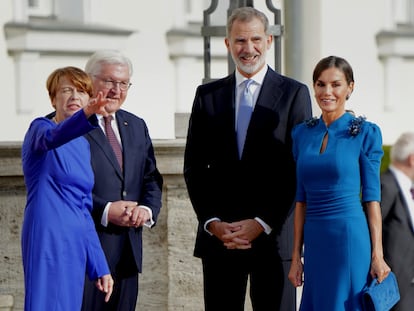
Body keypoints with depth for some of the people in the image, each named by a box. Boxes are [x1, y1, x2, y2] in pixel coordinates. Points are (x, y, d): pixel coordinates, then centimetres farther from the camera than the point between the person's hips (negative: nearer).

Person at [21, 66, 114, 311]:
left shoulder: (83, 144, 16)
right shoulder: (40, 128, -3)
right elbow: (52, 137, -30)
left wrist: (100, 266, 14)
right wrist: (85, 116, -50)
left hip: (76, 245, 7)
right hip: (48, 241, -7)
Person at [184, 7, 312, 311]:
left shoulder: (294, 93, 3)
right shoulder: (207, 95, 11)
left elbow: (299, 169, -2)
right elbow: (194, 167, 9)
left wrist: (263, 224, -9)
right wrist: (212, 222, -4)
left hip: (273, 234, -2)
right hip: (219, 236, 2)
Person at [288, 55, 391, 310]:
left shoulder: (365, 133, -3)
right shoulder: (302, 133, 10)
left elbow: (372, 196, -4)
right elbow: (302, 198, 12)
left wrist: (377, 254, -8)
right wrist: (296, 256, 9)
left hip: (351, 239, -4)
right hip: (315, 241, 4)